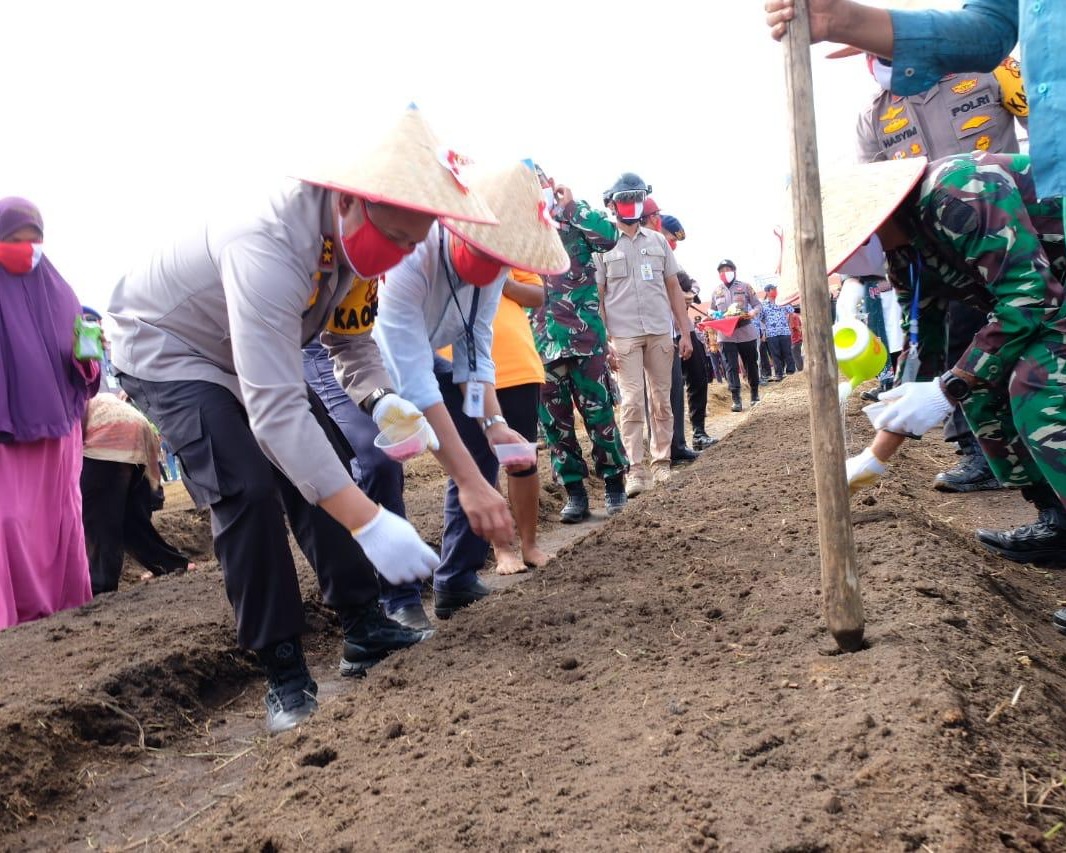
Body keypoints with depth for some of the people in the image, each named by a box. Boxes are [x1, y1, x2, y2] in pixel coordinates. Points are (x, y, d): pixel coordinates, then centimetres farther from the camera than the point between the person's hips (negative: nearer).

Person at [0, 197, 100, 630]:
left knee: (59, 521, 7)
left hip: (56, 427, 4)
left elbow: (83, 372, 13)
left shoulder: (57, 291, 11)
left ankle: (67, 611, 15)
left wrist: (87, 358, -8)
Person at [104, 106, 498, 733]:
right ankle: (283, 671, -7)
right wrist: (369, 522, -47)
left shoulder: (350, 233, -15)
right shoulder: (268, 252, -40)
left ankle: (365, 630, 8)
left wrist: (380, 399, -20)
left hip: (249, 350, 8)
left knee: (323, 467, -1)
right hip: (166, 350, -7)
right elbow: (276, 411, -45)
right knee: (248, 491, -21)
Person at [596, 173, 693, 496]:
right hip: (624, 336, -3)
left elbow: (673, 287, 14)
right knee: (632, 403, -6)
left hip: (661, 333, 3)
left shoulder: (658, 240, 12)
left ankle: (661, 463, 15)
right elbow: (597, 296, 1)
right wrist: (601, 340, -6)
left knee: (662, 401, 5)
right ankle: (636, 470, -1)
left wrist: (684, 331, 9)